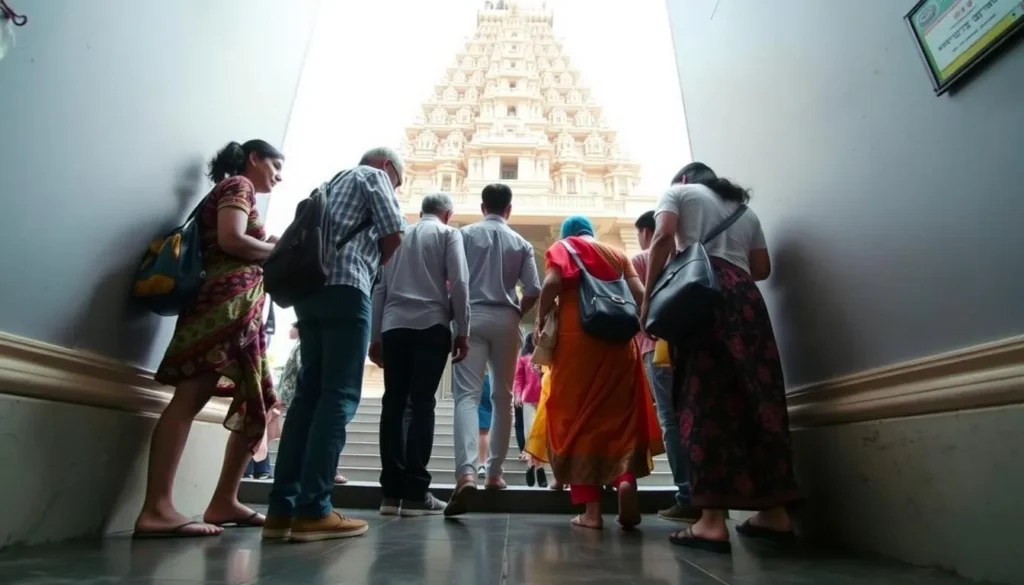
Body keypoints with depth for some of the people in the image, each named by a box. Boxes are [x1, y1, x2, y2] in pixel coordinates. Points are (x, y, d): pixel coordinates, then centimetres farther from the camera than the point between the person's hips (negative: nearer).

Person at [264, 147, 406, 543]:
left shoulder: (332, 183, 33)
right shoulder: (373, 176, 11)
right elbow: (394, 234, -2)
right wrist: (376, 264, 15)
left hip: (309, 289, 8)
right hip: (344, 288, -8)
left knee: (310, 392, 4)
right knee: (339, 395, -10)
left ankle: (282, 508, 2)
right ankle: (312, 510, -13)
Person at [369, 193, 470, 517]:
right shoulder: (448, 233, 9)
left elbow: (379, 288, 15)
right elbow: (458, 283, -4)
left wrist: (375, 335, 15)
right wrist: (462, 331, -1)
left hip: (394, 326, 4)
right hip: (431, 325, -4)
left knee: (393, 403, 3)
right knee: (422, 405, -4)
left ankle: (391, 492, 5)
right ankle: (415, 493, -4)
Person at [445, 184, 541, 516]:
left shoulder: (466, 234, 6)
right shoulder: (521, 243, 9)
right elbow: (534, 290, 1)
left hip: (473, 317, -2)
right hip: (505, 321, 2)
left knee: (467, 394, -8)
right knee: (502, 397, 12)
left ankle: (466, 472, -26)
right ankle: (494, 472, 17)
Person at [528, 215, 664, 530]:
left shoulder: (562, 247, 10)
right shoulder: (617, 253, 19)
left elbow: (552, 283, -9)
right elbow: (640, 294, 8)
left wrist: (540, 321, 3)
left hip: (576, 339, -3)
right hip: (618, 341, 3)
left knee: (578, 417, 3)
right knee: (622, 415, 12)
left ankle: (591, 509, 1)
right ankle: (626, 478, -13)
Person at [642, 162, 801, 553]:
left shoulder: (678, 192, 16)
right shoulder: (744, 208, 30)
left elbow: (663, 237, -4)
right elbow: (762, 268, 22)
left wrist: (648, 296, -6)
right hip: (745, 297, 5)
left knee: (705, 397, -10)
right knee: (755, 393, 5)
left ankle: (713, 520, -13)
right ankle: (774, 512, 9)